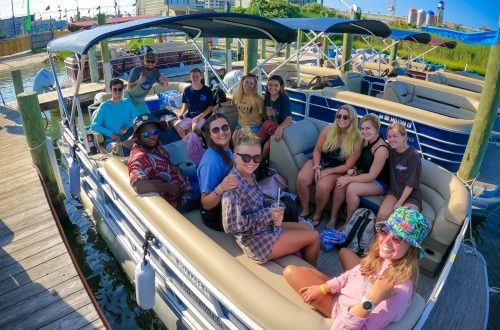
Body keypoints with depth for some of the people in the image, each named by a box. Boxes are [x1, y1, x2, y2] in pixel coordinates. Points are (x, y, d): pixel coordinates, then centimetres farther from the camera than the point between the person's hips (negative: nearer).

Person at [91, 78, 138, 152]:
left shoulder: (127, 102, 16)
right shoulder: (104, 106, 6)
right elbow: (94, 125, -1)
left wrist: (127, 126, -9)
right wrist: (111, 134, -13)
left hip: (128, 138, 3)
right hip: (111, 141, -2)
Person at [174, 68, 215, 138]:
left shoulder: (207, 90, -6)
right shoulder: (187, 90, 5)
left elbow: (210, 107, -5)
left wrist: (200, 116, -18)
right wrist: (182, 113, -2)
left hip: (203, 116, -4)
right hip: (189, 116, 4)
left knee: (195, 127, -34)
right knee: (177, 125, -17)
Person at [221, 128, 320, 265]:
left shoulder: (250, 175, -1)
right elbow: (232, 225, -31)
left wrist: (270, 210, -6)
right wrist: (267, 214, -24)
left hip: (265, 226, 9)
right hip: (257, 241, -9)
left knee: (307, 228, 21)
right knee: (314, 237, 4)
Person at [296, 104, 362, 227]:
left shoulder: (356, 139, -15)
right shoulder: (329, 130, -8)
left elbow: (348, 165, -13)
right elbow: (317, 150, -1)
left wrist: (327, 171, -18)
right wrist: (317, 167, -15)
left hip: (336, 169, -3)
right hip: (319, 161, 3)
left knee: (322, 187, -32)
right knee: (301, 178, -24)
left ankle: (317, 214, -1)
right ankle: (305, 210, 0)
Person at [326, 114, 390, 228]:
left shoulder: (381, 149, -24)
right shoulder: (365, 141, 0)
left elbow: (371, 176, -23)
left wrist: (349, 179, -21)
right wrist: (352, 169, -5)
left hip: (379, 183, -7)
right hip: (363, 175, 7)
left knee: (351, 188, -30)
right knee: (340, 183, -19)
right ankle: (333, 219, -10)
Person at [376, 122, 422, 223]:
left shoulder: (413, 155, -13)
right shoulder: (391, 152, 3)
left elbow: (411, 183, -13)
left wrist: (399, 203, -15)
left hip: (411, 195, -4)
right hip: (394, 191, 4)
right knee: (382, 215, -23)